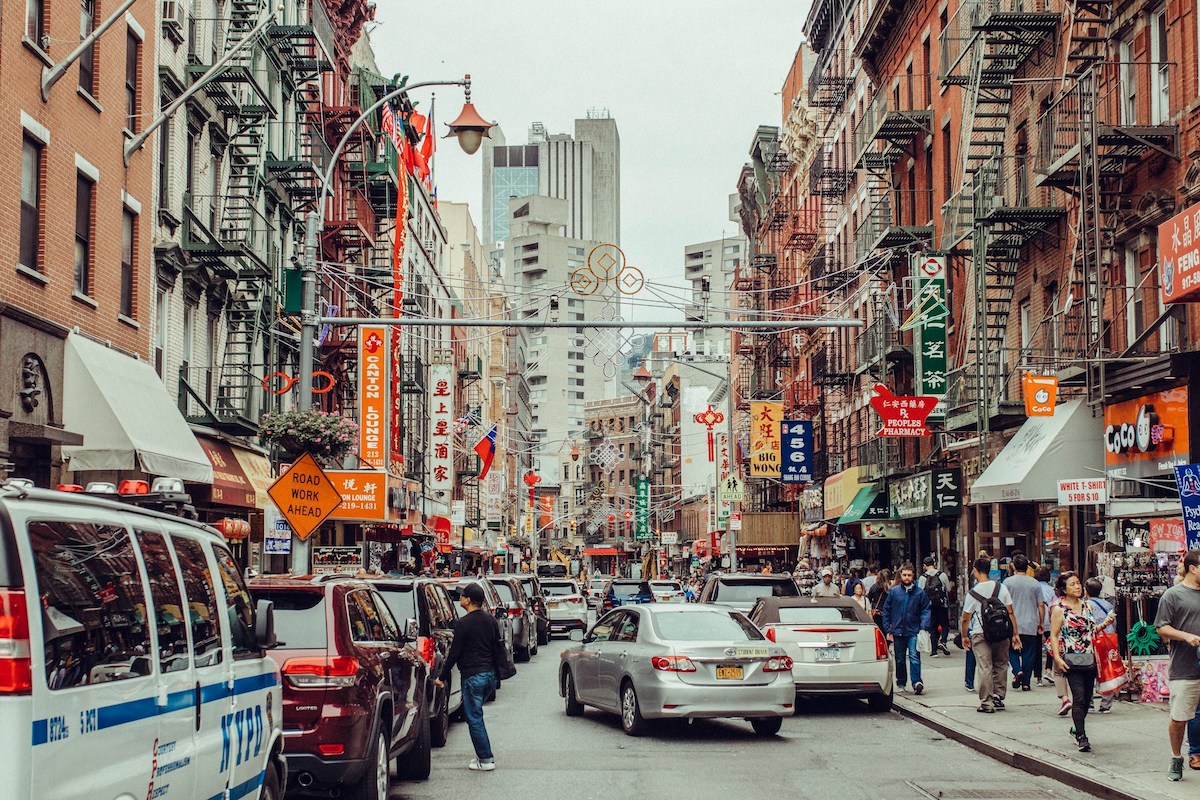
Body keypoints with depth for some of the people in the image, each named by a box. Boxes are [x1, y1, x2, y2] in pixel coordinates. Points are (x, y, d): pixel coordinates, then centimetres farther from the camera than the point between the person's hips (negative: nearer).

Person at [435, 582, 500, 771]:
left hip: (473, 676, -8)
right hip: (490, 675, 8)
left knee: (474, 718, 0)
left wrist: (442, 677, -4)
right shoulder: (490, 620, 9)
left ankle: (486, 759, 1)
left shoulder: (463, 624, -14)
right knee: (475, 714, 20)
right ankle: (484, 755, 20)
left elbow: (454, 653, -13)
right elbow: (497, 647, 17)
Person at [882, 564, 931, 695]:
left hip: (914, 631, -2)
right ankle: (901, 683, 22)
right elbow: (886, 611, 7)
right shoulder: (893, 592, 3)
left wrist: (924, 627, -10)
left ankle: (917, 682, -17)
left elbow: (925, 610, 2)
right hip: (898, 631, 2)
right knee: (899, 659, 11)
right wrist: (888, 629, 3)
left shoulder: (919, 592, 0)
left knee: (914, 657, -13)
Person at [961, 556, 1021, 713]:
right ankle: (998, 698, 17)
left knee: (985, 668, -2)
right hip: (1001, 634, 3)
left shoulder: (973, 593, -5)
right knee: (1000, 665, 14)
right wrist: (1014, 634, 9)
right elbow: (1010, 612, 3)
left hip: (980, 634, -3)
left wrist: (964, 636, 15)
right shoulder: (1001, 588, 3)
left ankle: (987, 703, -3)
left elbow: (965, 619, 0)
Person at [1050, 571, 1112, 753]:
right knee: (1079, 698, -12)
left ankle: (1076, 728, 30)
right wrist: (1057, 658, -15)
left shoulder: (1086, 606, 13)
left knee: (1087, 697, 11)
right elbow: (1054, 635, -6)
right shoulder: (1059, 609, -5)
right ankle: (1081, 737, -11)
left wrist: (1104, 624, 7)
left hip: (1089, 659, 6)